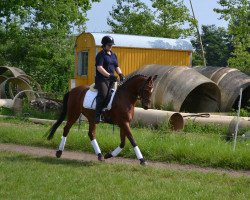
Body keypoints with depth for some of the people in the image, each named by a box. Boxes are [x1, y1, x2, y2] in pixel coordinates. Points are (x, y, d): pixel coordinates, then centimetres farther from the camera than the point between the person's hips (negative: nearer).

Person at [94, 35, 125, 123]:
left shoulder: (113, 55, 20)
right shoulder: (101, 55, -4)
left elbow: (116, 66, 24)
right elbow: (99, 67, -16)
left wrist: (120, 74, 4)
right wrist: (109, 75, -24)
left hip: (111, 79, 8)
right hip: (101, 79, -8)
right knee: (103, 93, -29)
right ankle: (97, 115, -28)